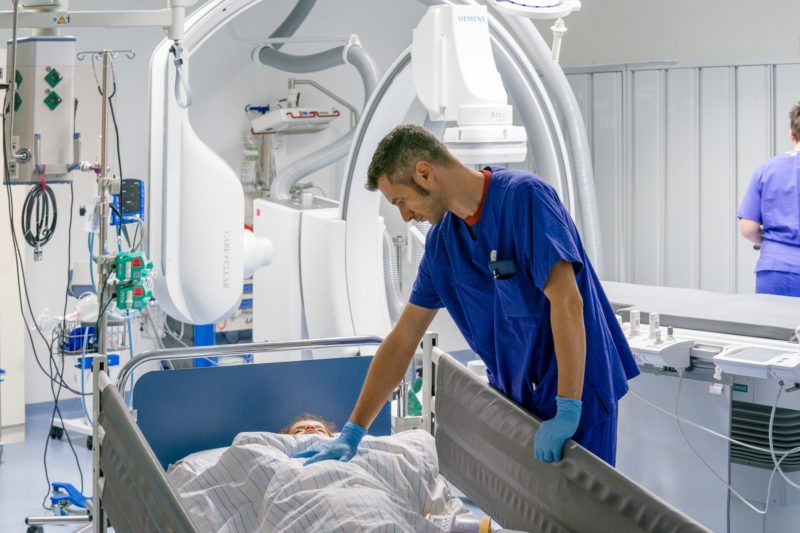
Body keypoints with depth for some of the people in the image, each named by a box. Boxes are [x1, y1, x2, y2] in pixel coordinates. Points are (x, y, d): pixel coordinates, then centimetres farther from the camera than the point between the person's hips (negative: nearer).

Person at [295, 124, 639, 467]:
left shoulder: (523, 196, -17)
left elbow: (566, 301, -25)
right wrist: (351, 433, 4)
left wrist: (567, 411, -30)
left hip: (578, 387, -6)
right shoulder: (441, 240, 5)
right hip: (511, 394, 6)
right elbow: (402, 340, 8)